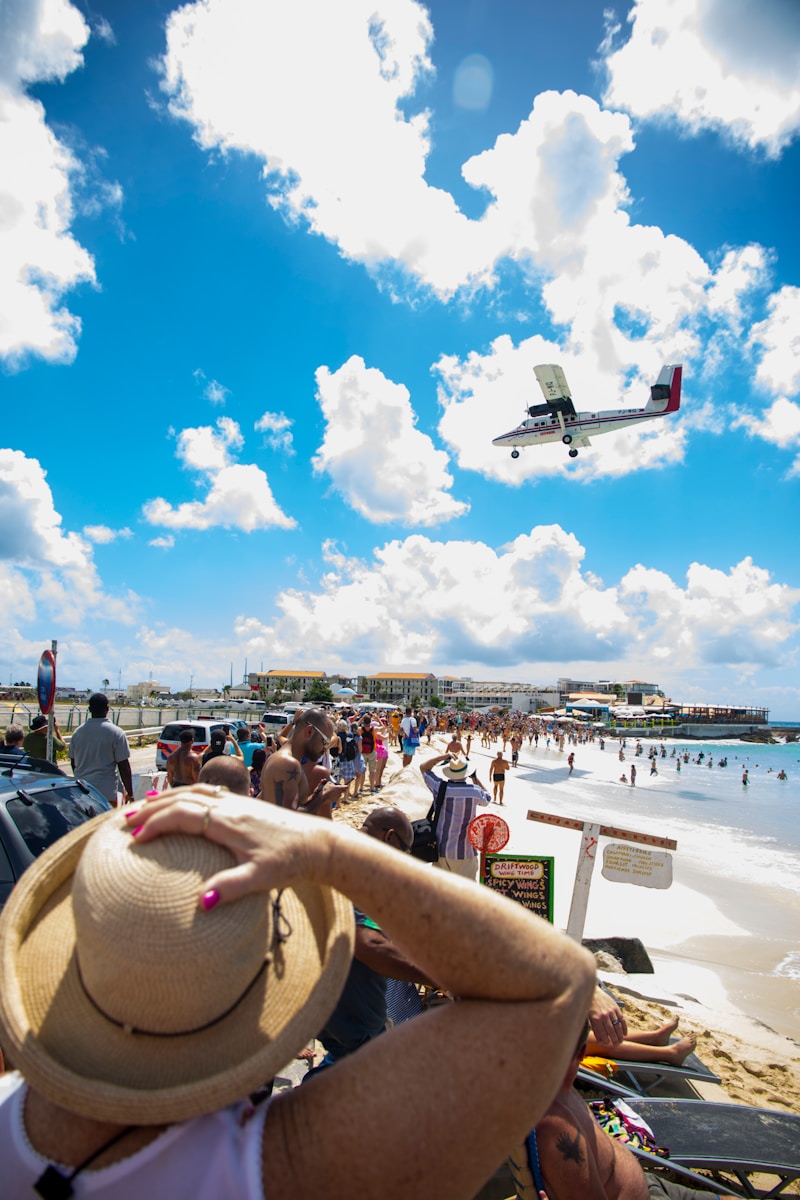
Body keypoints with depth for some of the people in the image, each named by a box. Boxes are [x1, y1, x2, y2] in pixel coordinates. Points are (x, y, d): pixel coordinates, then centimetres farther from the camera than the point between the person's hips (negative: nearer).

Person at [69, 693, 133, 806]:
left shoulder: (77, 732, 7)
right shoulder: (116, 733, -8)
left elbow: (73, 763, 17)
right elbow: (124, 766, -9)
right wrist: (129, 793, -1)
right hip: (106, 792, -5)